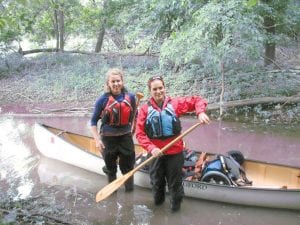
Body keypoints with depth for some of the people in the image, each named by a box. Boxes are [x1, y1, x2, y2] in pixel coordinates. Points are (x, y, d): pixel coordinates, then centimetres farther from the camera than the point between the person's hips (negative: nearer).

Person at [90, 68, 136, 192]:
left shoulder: (130, 97, -6)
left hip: (126, 137, 1)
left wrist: (132, 130, 9)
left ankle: (130, 191, 33)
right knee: (111, 168, 17)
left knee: (128, 166, 12)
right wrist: (97, 140, -11)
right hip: (108, 139, -1)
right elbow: (93, 121, -4)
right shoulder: (102, 99, -12)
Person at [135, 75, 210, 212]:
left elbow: (196, 100, 1)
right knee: (157, 181, 20)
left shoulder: (175, 103, -5)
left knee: (175, 181, 13)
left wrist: (200, 113, -18)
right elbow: (140, 133, -11)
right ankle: (158, 201, 49)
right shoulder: (145, 109, -7)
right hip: (156, 153, 1)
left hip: (175, 152, 0)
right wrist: (151, 148, -23)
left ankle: (176, 205, 39)